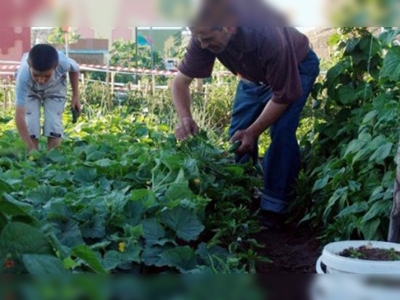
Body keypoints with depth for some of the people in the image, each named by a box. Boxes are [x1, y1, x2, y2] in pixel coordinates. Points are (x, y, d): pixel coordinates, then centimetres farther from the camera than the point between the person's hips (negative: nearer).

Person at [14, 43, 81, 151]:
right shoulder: (23, 76, -46)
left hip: (55, 87, 1)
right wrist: (31, 147, -47)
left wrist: (75, 96, -8)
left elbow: (75, 69, -12)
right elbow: (19, 116, -45)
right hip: (30, 90, -1)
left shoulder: (63, 62, -42)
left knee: (54, 126, -9)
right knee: (31, 126, -13)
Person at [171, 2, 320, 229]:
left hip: (297, 68, -5)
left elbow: (283, 95, -31)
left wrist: (253, 131, -35)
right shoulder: (204, 37, -29)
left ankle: (275, 207, -13)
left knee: (281, 132, -23)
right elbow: (181, 80, -19)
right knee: (239, 135, -3)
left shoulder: (268, 38, -44)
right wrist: (185, 118, -38)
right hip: (255, 73, 5)